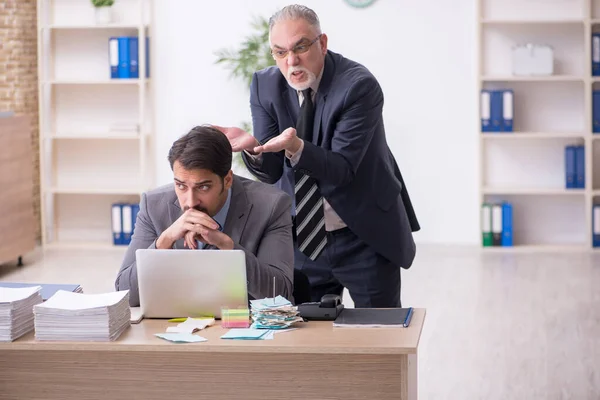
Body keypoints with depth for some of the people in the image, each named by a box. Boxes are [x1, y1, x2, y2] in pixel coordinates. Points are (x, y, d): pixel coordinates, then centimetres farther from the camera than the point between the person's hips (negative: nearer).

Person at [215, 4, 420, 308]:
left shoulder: (359, 86, -19)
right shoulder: (265, 86, -4)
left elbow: (342, 169, -23)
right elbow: (271, 172, -5)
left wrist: (296, 148, -40)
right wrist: (252, 147, -27)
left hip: (365, 237, -4)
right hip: (301, 238, 4)